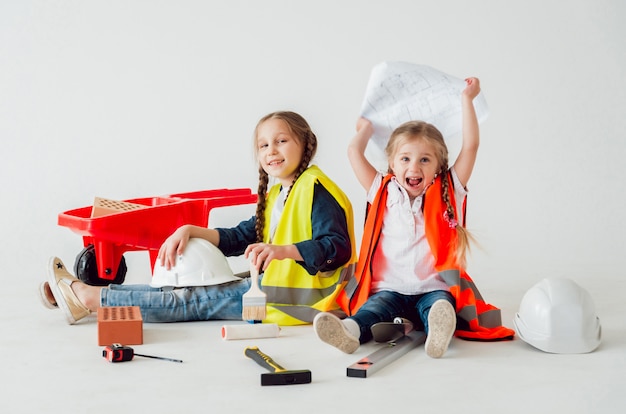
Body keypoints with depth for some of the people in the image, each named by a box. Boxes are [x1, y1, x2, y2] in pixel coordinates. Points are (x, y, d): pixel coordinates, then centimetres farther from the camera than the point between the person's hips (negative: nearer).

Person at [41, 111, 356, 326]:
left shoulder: (315, 189, -13)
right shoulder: (275, 195, 17)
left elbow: (337, 247, -25)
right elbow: (240, 237, 18)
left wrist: (281, 250, -38)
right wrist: (191, 231, 4)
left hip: (294, 297, -9)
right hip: (269, 283, 9)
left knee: (193, 301, -9)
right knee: (188, 291, 2)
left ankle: (86, 297, -5)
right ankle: (85, 295, 4)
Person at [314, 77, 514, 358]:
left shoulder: (447, 193, 12)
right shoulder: (383, 193, 14)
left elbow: (470, 146, 6)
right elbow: (355, 152, 14)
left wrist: (466, 99, 13)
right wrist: (368, 127, 33)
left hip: (434, 290, 0)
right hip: (390, 290, 1)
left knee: (439, 304, -35)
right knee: (375, 307, -31)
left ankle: (439, 330, -66)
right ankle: (350, 331, -61)